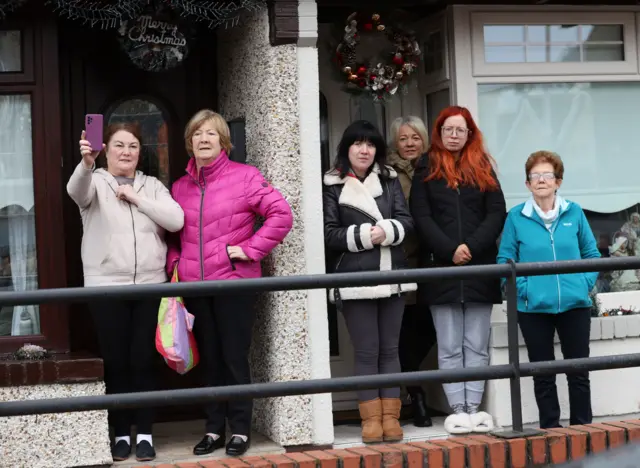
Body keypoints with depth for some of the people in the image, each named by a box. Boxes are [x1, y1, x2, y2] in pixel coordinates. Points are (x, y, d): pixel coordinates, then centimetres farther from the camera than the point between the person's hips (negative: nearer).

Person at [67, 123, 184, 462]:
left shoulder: (152, 185, 11)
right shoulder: (96, 182, 2)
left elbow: (176, 220, -3)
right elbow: (77, 191, -23)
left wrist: (136, 198, -9)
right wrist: (86, 163, -44)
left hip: (149, 285, 2)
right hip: (106, 287, -2)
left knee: (143, 361, 3)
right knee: (116, 363, 2)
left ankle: (145, 433, 11)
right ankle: (121, 434, 11)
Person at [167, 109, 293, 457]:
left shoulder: (244, 176, -5)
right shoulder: (180, 187, 10)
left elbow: (281, 214, -11)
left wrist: (251, 248, -13)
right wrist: (174, 264, 5)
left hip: (234, 282, -4)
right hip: (195, 286, 5)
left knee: (234, 358, 0)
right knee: (209, 360, 11)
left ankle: (240, 430, 9)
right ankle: (214, 429, 18)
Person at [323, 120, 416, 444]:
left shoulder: (389, 179, 9)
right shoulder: (332, 186, 0)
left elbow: (406, 221, 3)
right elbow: (329, 235, -5)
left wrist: (386, 231, -16)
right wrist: (364, 235, -16)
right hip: (356, 280, -3)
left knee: (389, 349, 7)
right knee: (366, 352, -1)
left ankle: (391, 416, 11)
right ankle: (371, 418, 5)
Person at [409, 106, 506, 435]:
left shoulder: (483, 167, 12)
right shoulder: (426, 169, 8)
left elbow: (497, 213, 3)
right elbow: (421, 216, -1)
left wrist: (472, 247, -11)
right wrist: (450, 250, -13)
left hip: (480, 267, 1)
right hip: (441, 268, -1)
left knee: (477, 346, 2)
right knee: (450, 347, -2)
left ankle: (474, 407, 4)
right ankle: (457, 409, 0)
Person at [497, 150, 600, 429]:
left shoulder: (574, 213, 2)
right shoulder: (516, 217, -2)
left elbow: (592, 254, 9)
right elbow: (505, 259, -1)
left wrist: (586, 283, -4)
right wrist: (522, 288, -11)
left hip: (574, 304, 1)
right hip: (534, 307, -1)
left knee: (579, 370, 7)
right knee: (543, 374, 7)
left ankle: (582, 428, 19)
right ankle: (550, 430, 17)